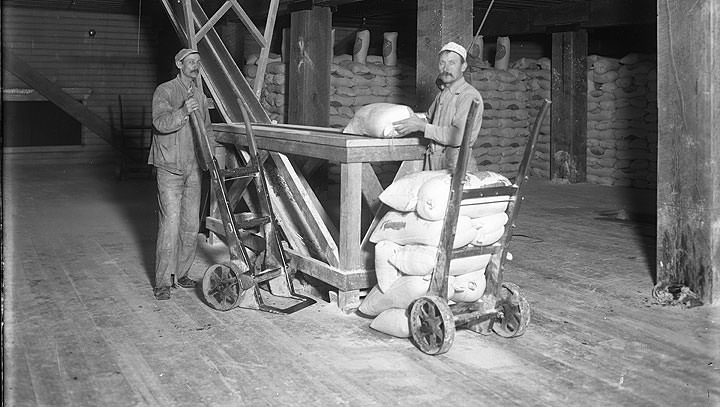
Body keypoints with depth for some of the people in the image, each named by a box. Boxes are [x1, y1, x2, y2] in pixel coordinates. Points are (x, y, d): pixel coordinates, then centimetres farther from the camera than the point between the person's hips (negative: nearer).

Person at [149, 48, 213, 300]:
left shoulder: (200, 95, 16)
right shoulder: (165, 91, -4)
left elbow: (206, 130, 24)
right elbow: (161, 123, -20)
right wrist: (183, 112, -36)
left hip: (193, 168, 6)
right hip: (169, 168, -6)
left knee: (191, 225, 7)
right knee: (170, 223, -11)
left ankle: (182, 272, 21)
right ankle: (162, 281, -6)